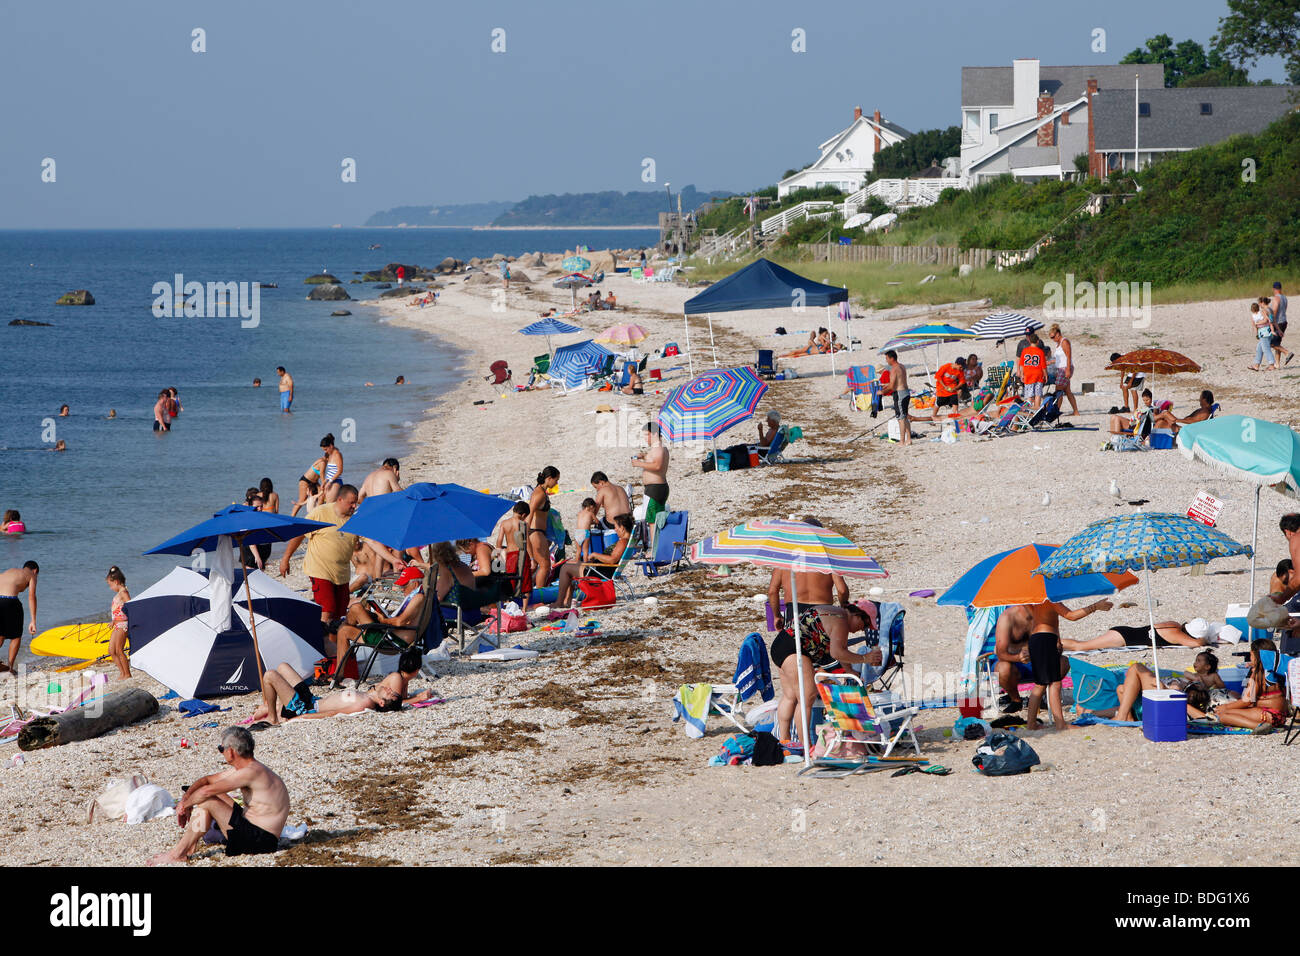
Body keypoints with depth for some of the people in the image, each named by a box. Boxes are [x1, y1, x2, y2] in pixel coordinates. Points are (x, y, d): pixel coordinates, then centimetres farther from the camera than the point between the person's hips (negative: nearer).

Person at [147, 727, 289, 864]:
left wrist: (185, 804, -7)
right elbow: (207, 780, 16)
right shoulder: (241, 769, 9)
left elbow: (206, 791, -23)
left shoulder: (252, 772, -22)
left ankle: (177, 854, -8)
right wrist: (186, 797, 0)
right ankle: (191, 844, 5)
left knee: (207, 801, -16)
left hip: (261, 841, -10)